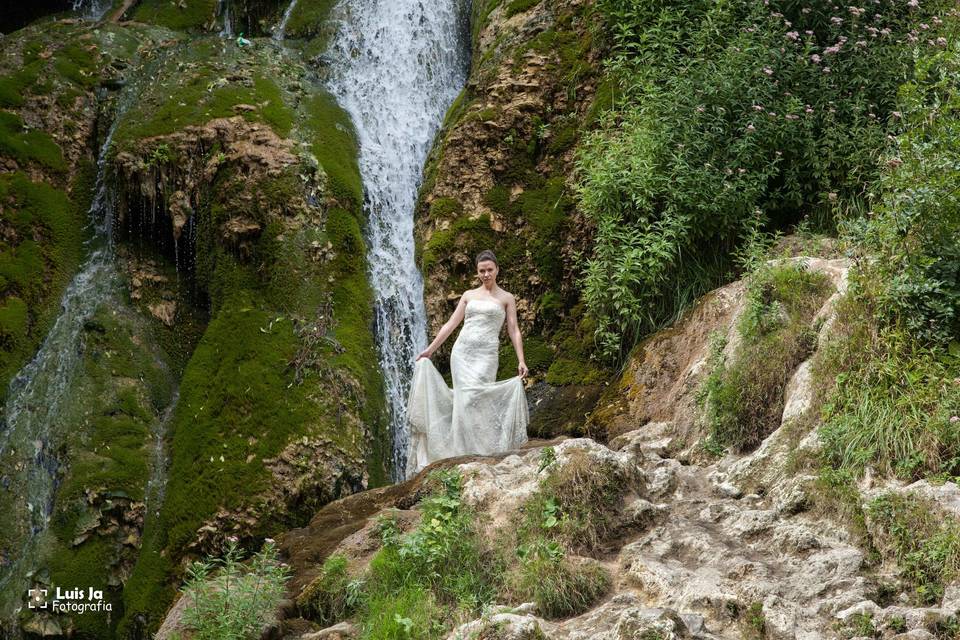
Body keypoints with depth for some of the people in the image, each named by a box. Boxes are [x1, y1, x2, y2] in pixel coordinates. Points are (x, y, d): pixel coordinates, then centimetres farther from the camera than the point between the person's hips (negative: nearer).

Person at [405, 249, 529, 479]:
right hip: (462, 351, 3)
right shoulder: (468, 295, 15)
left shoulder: (506, 298, 8)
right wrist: (429, 349, 9)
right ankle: (464, 449, -5)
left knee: (476, 399, -16)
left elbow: (513, 330, 4)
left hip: (486, 354, -3)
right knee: (464, 398, -8)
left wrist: (521, 360, -6)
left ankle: (484, 449, -11)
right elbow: (451, 324, 14)